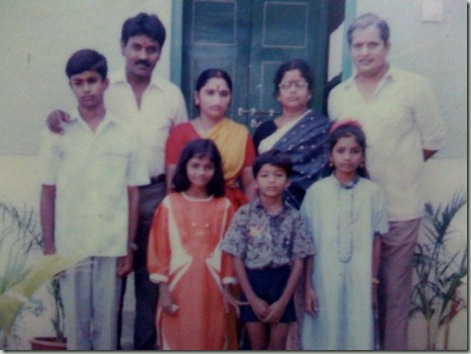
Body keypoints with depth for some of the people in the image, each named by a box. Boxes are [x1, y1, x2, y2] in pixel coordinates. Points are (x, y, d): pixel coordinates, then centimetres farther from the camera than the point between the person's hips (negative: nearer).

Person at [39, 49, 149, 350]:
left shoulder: (125, 134, 2)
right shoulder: (57, 134, 1)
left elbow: (133, 195, 4)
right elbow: (48, 194, 3)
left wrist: (130, 247, 1)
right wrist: (49, 248, 0)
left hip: (112, 246, 0)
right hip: (70, 246, 0)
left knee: (107, 322, 8)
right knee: (75, 320, 9)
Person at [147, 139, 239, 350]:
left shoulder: (224, 206, 1)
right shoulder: (170, 204, -3)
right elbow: (159, 249, -2)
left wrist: (226, 289, 5)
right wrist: (164, 289, -4)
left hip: (211, 289, 1)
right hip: (179, 288, -1)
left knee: (211, 344, 9)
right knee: (178, 343, 5)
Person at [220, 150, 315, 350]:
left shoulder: (294, 217, -1)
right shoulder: (244, 214, -5)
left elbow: (298, 262, -2)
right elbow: (236, 259, -5)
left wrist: (283, 301, -8)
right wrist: (252, 298, -9)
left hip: (282, 284, 1)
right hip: (253, 283, -1)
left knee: (278, 348, 9)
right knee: (257, 347, 9)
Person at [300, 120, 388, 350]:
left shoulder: (373, 193, 0)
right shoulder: (316, 191, -3)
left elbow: (376, 243, 3)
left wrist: (373, 284, 3)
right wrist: (307, 285, -3)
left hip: (359, 282, 1)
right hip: (324, 280, 0)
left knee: (357, 338, 6)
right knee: (323, 338, 7)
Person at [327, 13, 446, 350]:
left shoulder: (415, 86, -2)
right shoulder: (338, 95, 9)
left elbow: (432, 140, 2)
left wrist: (398, 168, 3)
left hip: (399, 208, -3)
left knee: (395, 288, 5)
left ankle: (394, 345, 18)